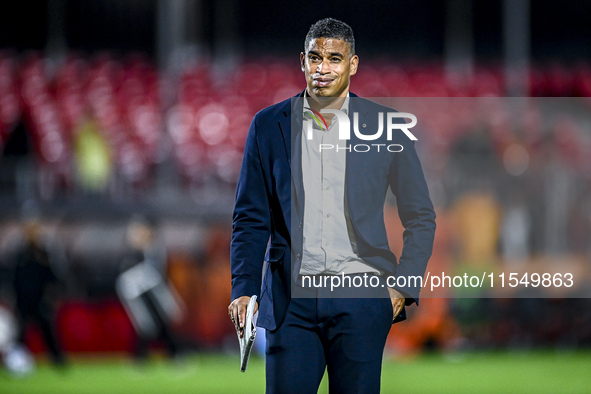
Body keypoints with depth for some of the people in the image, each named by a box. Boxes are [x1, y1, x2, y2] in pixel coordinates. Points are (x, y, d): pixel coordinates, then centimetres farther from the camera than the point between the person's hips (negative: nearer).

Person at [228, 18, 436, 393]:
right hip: (292, 301, 1)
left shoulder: (386, 127, 5)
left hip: (360, 297, -1)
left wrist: (403, 287, -2)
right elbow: (251, 219, 10)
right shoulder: (269, 126, 7)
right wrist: (243, 289, -2)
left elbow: (421, 217, 9)